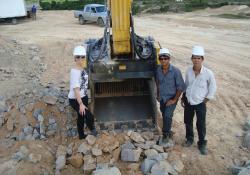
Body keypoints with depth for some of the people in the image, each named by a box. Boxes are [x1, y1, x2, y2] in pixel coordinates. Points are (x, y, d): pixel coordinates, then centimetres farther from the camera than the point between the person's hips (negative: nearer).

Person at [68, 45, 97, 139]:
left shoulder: (83, 69, 3)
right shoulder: (75, 71, -25)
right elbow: (75, 89, -28)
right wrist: (81, 104, -30)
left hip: (83, 97, 9)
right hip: (75, 100, -9)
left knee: (81, 117, 21)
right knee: (89, 116, -5)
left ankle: (81, 135, 40)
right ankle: (93, 130, 26)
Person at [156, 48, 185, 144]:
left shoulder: (175, 71, -23)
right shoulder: (158, 70, -9)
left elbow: (181, 86, -17)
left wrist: (174, 99, -17)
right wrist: (158, 95, 12)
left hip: (171, 98, -5)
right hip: (162, 98, 5)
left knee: (167, 116, -15)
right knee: (164, 116, 17)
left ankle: (166, 134, 9)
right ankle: (168, 132, 41)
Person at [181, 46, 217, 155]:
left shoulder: (208, 73, -19)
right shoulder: (188, 71, -7)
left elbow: (213, 88, -7)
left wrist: (205, 101, -5)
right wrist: (183, 98, 8)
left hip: (200, 103, -4)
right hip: (188, 102, 4)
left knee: (201, 125, 5)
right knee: (187, 122, 18)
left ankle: (202, 144, 27)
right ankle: (189, 139, 41)